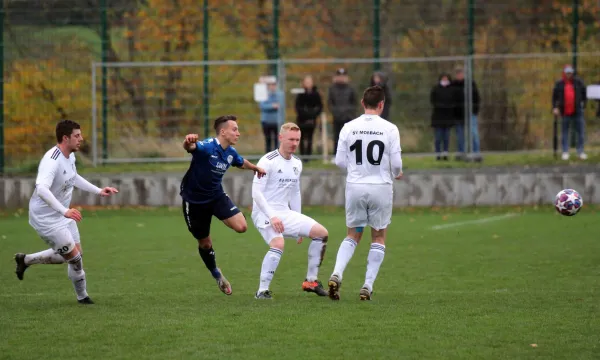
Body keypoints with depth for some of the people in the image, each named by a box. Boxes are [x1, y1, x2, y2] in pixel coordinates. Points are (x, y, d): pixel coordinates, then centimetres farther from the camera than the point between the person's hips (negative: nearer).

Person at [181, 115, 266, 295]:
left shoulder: (231, 153, -4)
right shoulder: (206, 146, -25)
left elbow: (241, 162, 22)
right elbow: (190, 147, -48)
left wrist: (255, 168, 30)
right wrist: (188, 142, -70)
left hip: (216, 196, 5)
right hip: (194, 199, -5)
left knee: (241, 226, -17)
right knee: (204, 242, 8)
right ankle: (216, 274, 34)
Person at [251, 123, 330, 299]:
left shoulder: (297, 164, 12)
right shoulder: (268, 161, -12)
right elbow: (256, 192, -17)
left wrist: (299, 224, 19)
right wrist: (272, 217, -26)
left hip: (285, 213, 8)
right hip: (264, 213, -8)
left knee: (321, 232, -1)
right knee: (278, 244, -33)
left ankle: (311, 281, 10)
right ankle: (262, 290, -24)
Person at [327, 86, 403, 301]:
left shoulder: (349, 128, -1)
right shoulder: (389, 129, -8)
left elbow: (339, 161, 2)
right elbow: (396, 164, -7)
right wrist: (396, 174, 16)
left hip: (354, 186, 2)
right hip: (381, 187, -2)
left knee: (353, 235, 17)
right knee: (379, 237, 12)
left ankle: (337, 273, -5)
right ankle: (368, 285, 5)